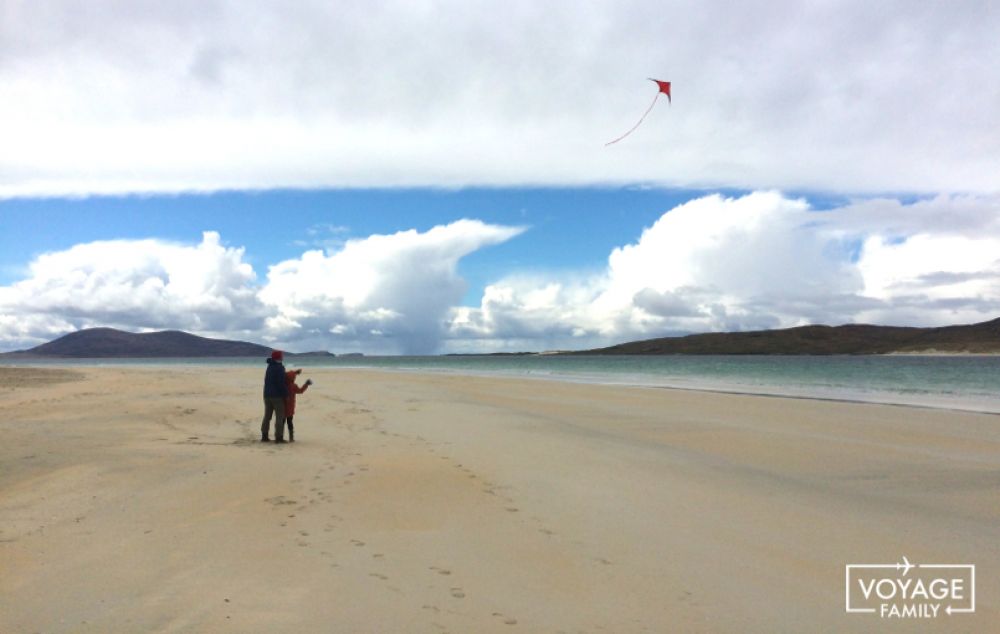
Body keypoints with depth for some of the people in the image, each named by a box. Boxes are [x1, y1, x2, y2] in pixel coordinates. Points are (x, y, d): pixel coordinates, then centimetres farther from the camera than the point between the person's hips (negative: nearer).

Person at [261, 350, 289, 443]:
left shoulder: (269, 366, 13)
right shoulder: (279, 367, -13)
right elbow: (281, 383, -18)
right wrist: (286, 393, -11)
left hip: (267, 395, 8)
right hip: (277, 395, -8)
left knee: (267, 416, 12)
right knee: (280, 416, -3)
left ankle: (264, 436, 13)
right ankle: (279, 437, -6)